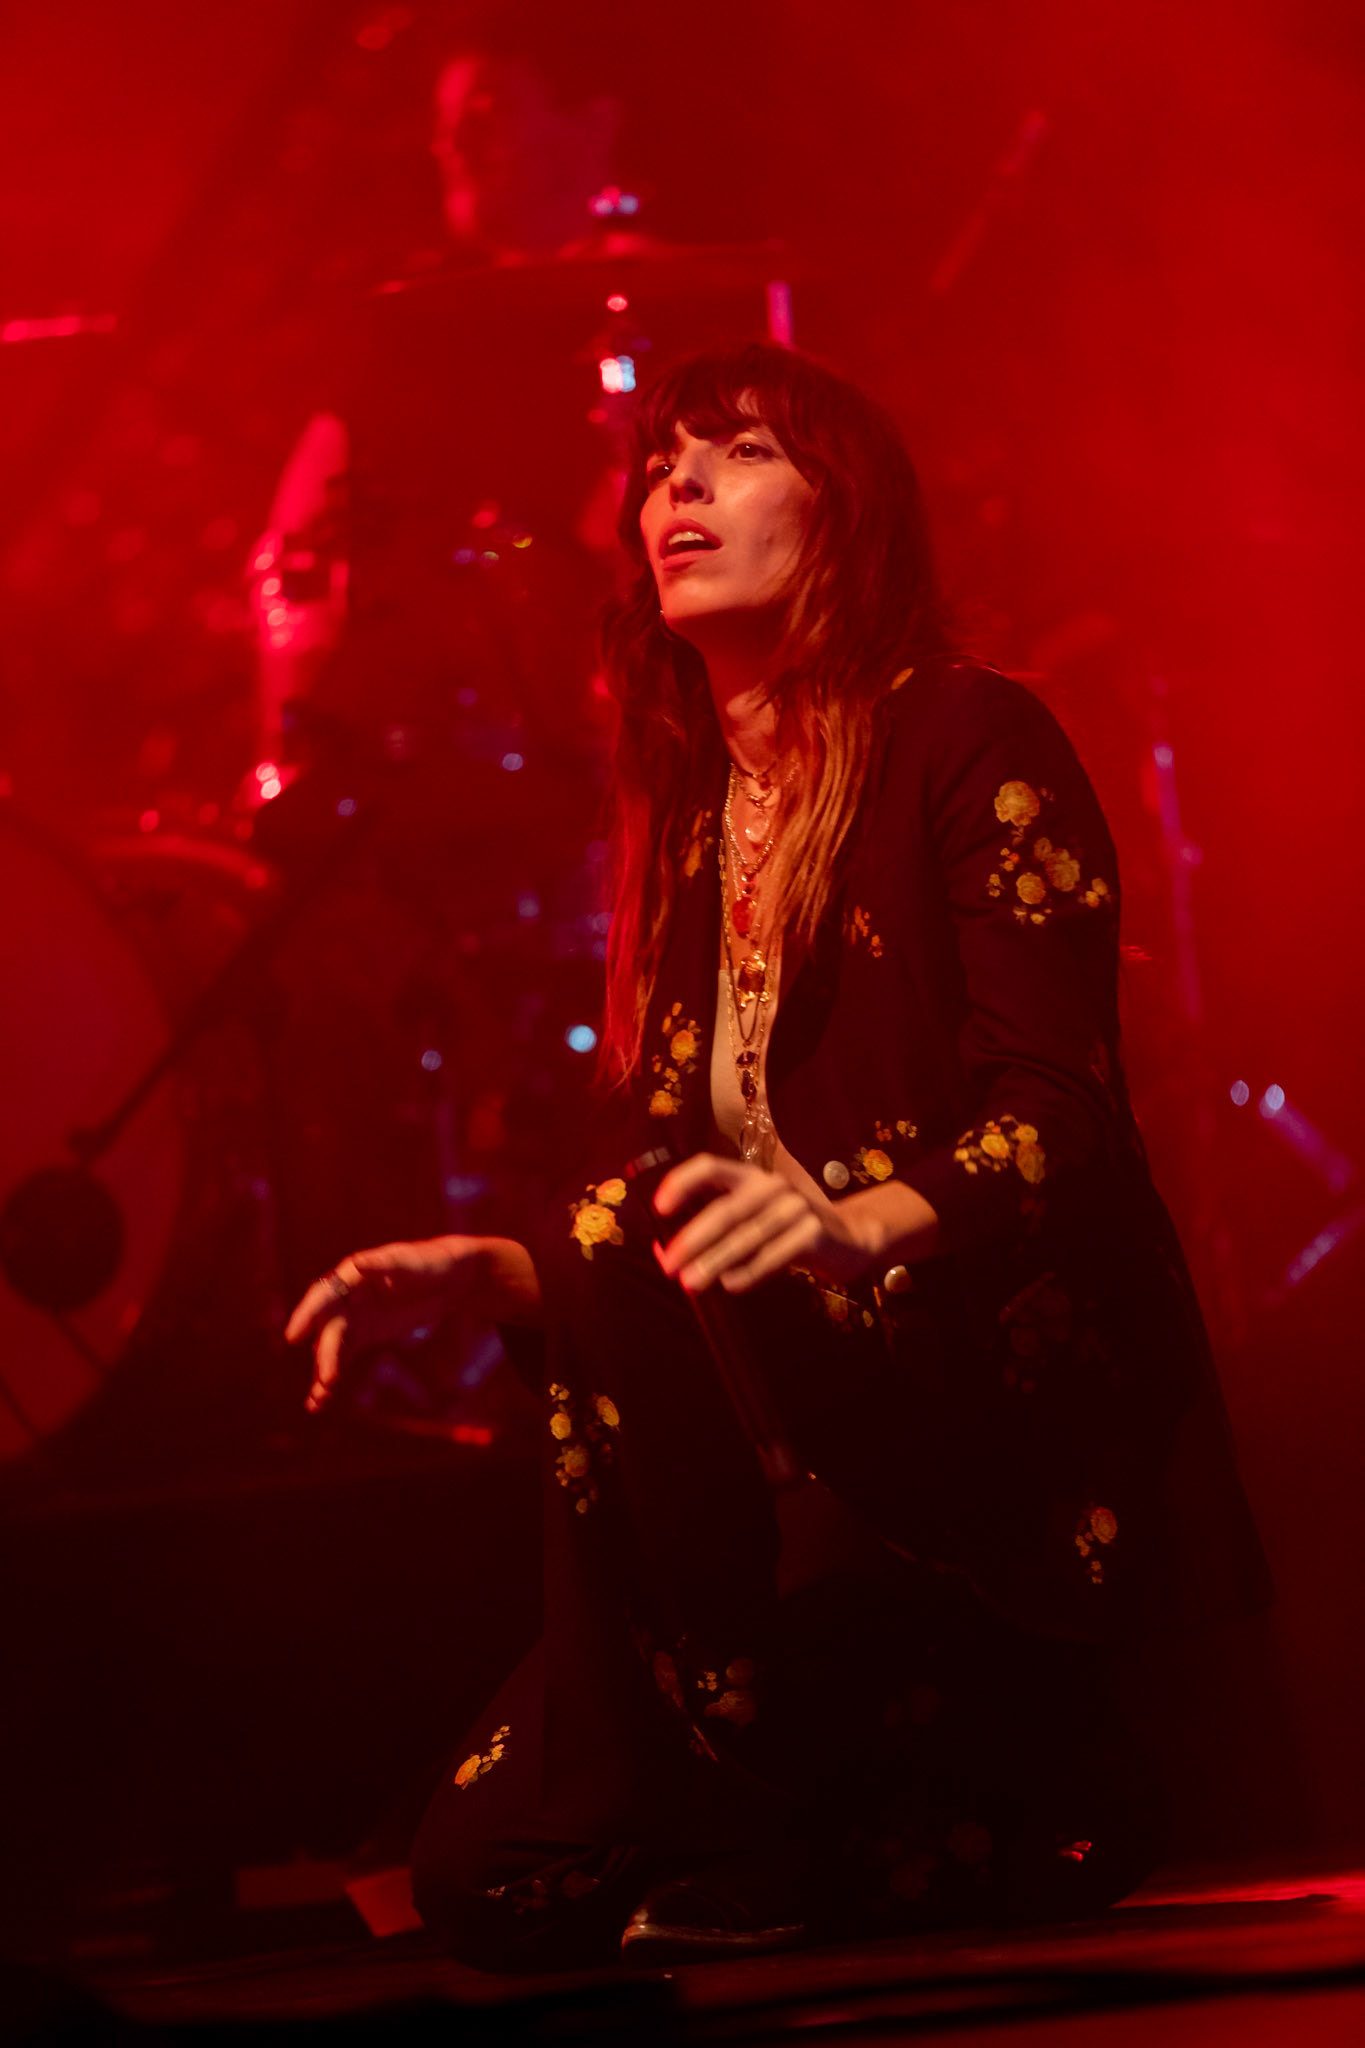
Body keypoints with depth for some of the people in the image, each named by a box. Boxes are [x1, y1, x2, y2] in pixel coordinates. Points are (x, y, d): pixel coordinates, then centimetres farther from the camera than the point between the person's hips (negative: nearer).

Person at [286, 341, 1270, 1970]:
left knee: (614, 1280, -32)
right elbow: (653, 1203, 14)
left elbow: (1060, 1116, -14)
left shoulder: (965, 739, -4)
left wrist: (856, 1225, -33)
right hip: (817, 1431, 7)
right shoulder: (684, 831, 16)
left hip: (1024, 1419, -6)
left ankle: (762, 1832, -14)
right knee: (482, 1878, -5)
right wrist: (485, 1273, -5)